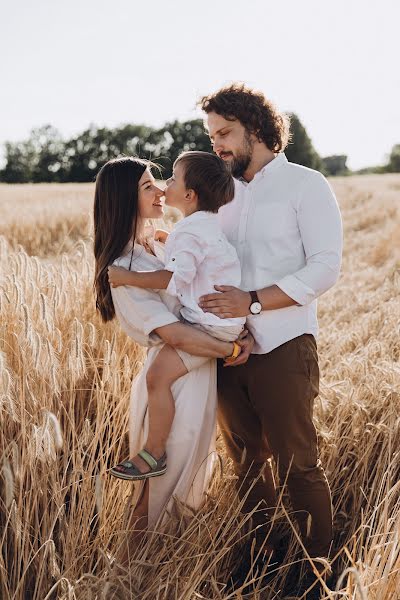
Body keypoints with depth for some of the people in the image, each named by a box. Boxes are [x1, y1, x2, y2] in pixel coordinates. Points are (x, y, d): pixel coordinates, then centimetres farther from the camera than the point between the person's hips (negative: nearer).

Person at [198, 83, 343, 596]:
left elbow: (325, 266, -12)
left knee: (297, 464, -1)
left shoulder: (305, 185, -3)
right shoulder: (225, 193, 16)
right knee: (246, 461, 13)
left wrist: (254, 302, -19)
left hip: (281, 348, -6)